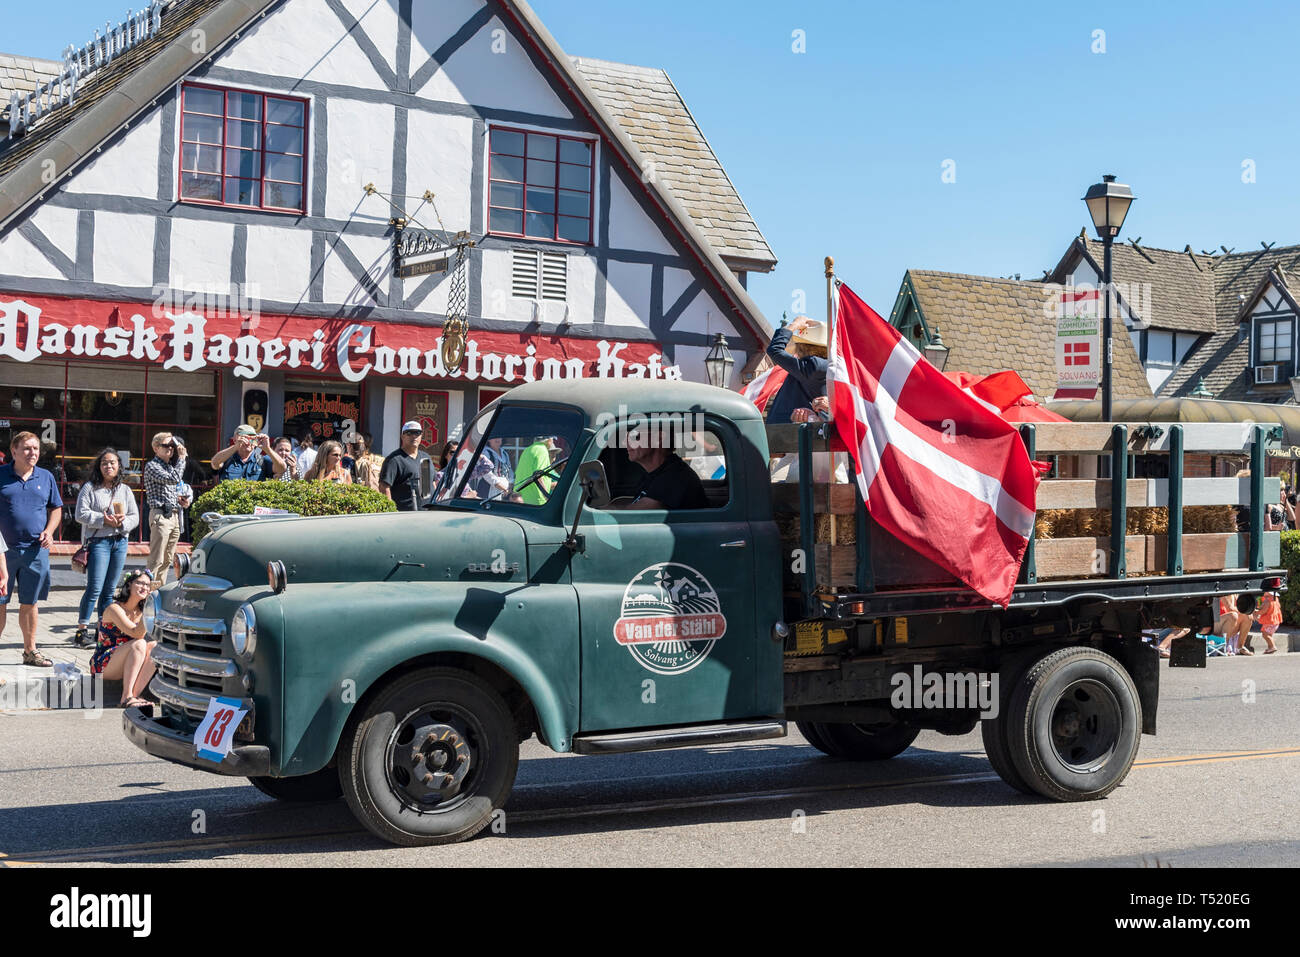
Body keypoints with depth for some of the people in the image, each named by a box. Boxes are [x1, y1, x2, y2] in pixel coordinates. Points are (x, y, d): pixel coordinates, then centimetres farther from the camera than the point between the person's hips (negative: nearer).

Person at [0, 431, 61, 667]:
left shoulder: (46, 478, 9)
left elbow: (56, 508, 18)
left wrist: (49, 531, 0)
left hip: (36, 551, 3)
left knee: (30, 603, 11)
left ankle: (30, 651, 21)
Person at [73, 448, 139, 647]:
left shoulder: (125, 490, 15)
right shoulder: (90, 488, 2)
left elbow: (135, 517, 11)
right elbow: (81, 514, -7)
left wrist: (122, 522, -10)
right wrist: (105, 520, -16)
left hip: (120, 542, 4)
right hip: (98, 541, -4)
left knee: (109, 590, 8)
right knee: (95, 588, -12)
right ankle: (82, 630, -7)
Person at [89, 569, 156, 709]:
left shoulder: (140, 611, 7)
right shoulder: (115, 609, -15)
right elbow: (137, 634, -28)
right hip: (103, 665, -7)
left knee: (154, 647, -18)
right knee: (139, 644, -28)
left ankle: (135, 695, -29)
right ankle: (126, 696, -35)